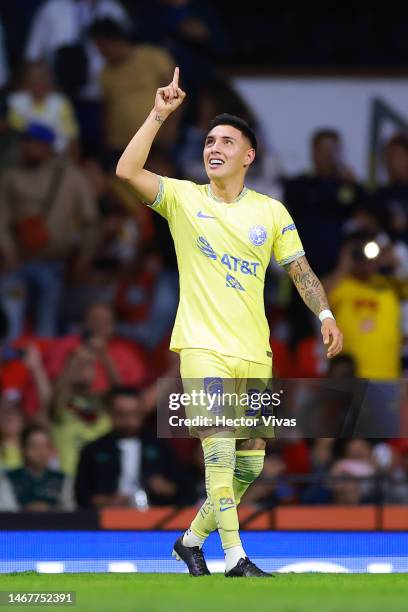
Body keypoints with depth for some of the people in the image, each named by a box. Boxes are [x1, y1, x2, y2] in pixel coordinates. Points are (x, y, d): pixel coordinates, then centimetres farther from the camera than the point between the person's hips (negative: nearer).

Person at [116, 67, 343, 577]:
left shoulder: (270, 211, 8)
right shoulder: (183, 199, 2)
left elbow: (300, 269, 11)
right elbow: (127, 170, -12)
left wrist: (324, 315, -5)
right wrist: (160, 114, -14)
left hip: (254, 352, 4)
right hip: (203, 345, -4)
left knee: (249, 463, 5)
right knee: (219, 448, -18)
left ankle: (192, 539, 24)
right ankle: (235, 557, -18)